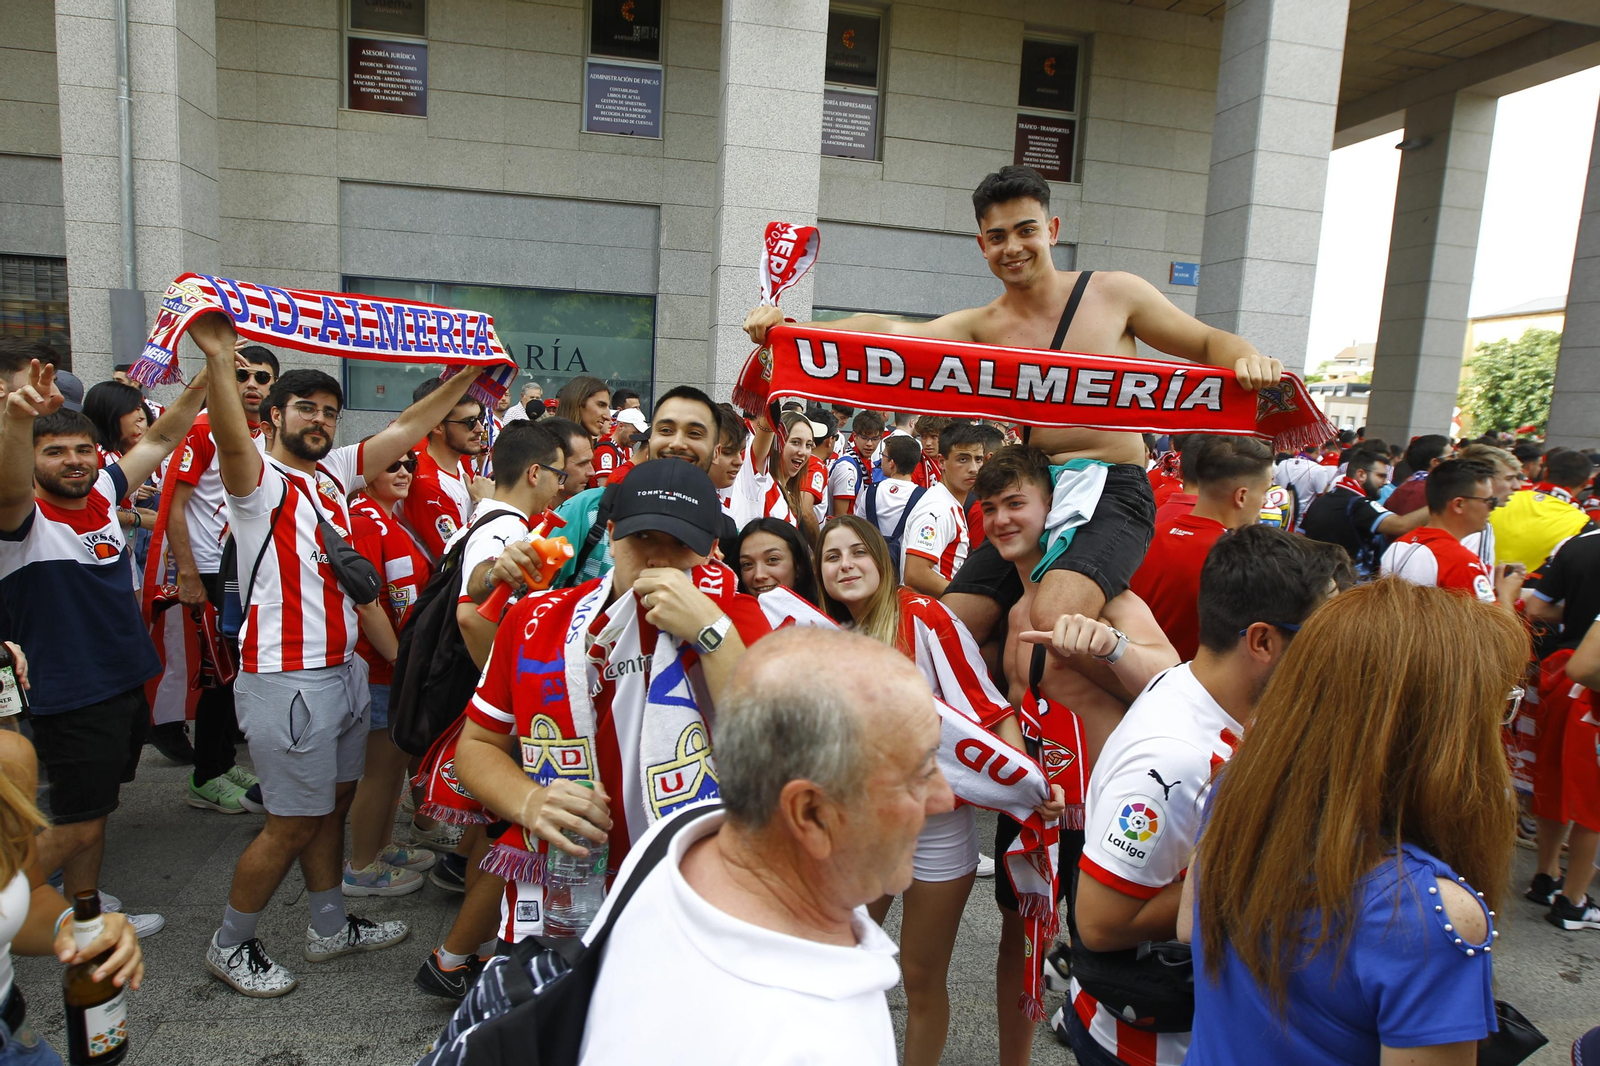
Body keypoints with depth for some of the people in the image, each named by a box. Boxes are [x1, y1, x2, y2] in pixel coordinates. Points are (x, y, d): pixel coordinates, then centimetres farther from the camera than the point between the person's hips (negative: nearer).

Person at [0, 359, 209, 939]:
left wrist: (200, 387, 2)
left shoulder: (102, 493, 2)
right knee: (77, 826, 1)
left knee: (94, 811, 20)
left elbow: (158, 442, 11)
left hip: (125, 684, 7)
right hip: (70, 698, -7)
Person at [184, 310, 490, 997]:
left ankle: (330, 928, 34)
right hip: (286, 679, -8)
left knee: (333, 804, 18)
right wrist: (219, 360, -48)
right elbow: (231, 440, -33)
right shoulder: (259, 479, -11)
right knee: (292, 824, 2)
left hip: (342, 669, 8)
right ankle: (230, 946, 24)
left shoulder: (334, 472, 10)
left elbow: (405, 429, 12)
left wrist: (467, 376, 9)